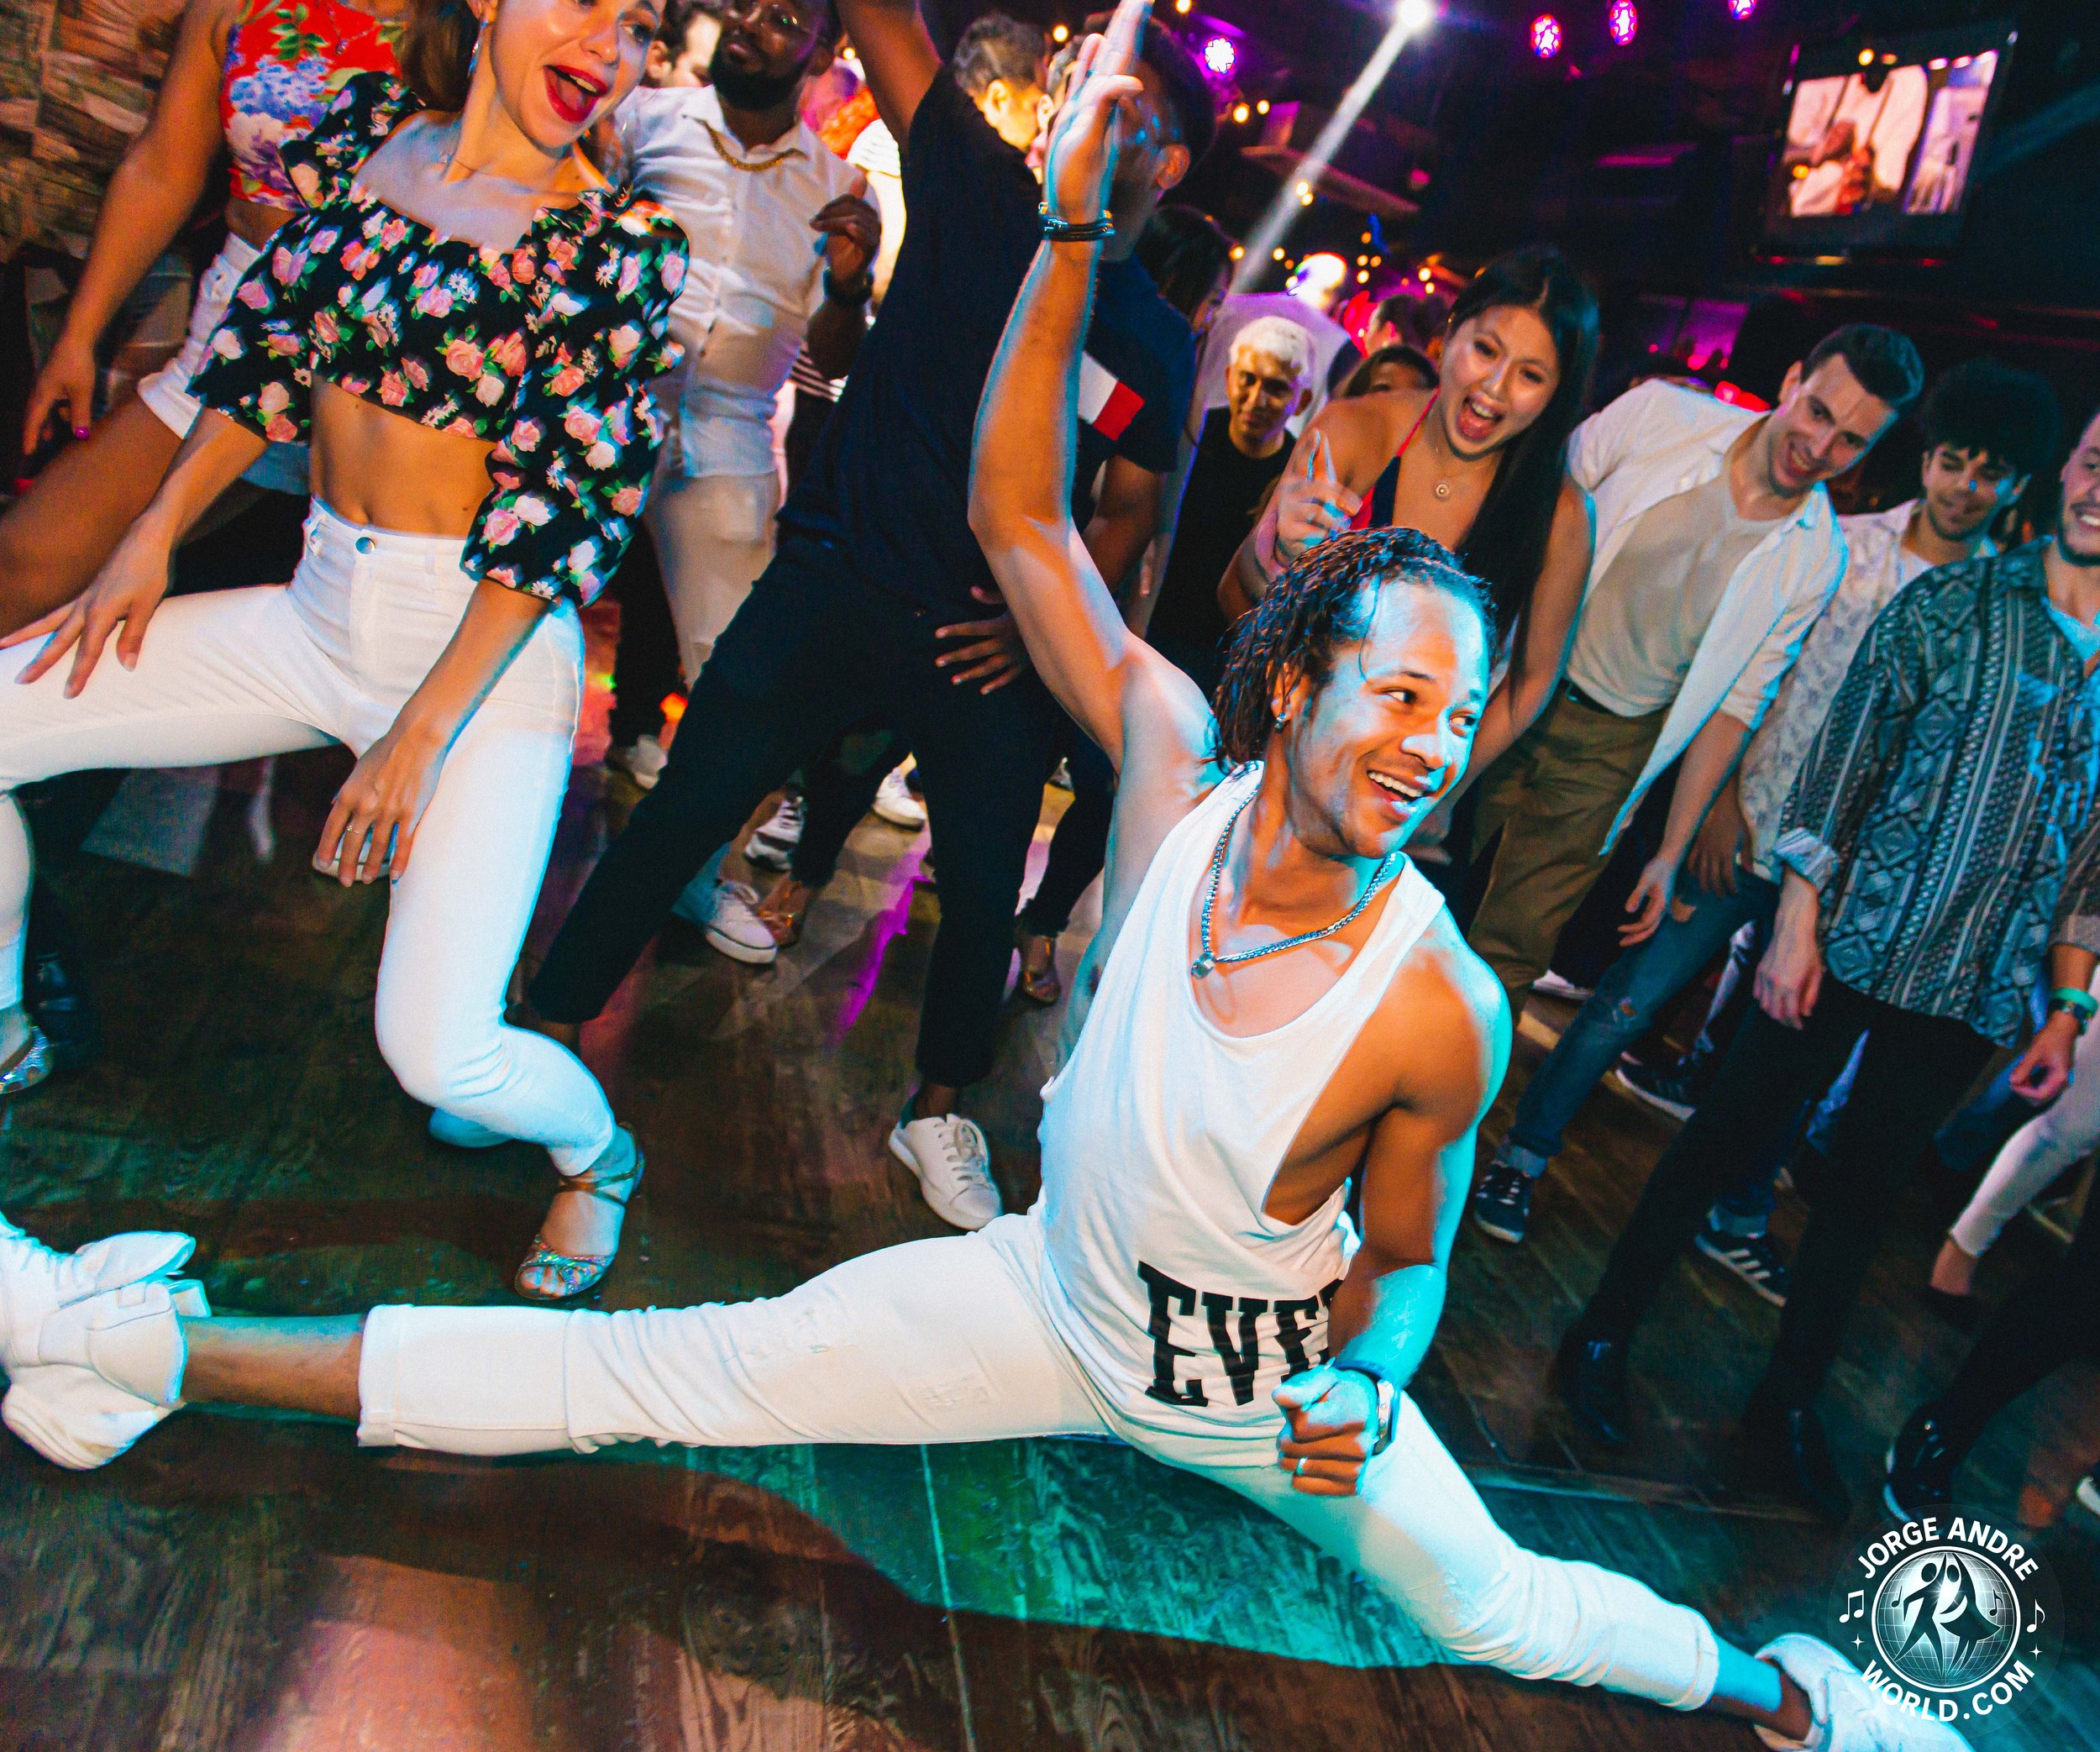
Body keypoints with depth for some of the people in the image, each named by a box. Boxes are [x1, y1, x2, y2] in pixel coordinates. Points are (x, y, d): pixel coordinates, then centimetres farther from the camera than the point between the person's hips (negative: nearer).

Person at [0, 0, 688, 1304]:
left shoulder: (622, 241, -8)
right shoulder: (366, 133, 6)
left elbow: (567, 508, -13)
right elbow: (268, 349, 13)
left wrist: (420, 734, -16)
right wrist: (150, 545, 8)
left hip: (488, 646, -5)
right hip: (318, 613, 6)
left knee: (436, 1051, -18)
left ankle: (597, 1153, 19)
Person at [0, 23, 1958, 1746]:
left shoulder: (1443, 1010, -26)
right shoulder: (1179, 770, -21)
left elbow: (1405, 1256, -8)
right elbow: (1016, 515, -21)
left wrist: (1363, 1392, -28)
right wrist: (1074, 226, -28)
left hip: (1267, 1384, -1)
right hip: (1057, 1288, 1)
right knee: (680, 1369, -3)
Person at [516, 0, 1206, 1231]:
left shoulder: (1161, 345, 5)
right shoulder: (982, 192, 3)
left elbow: (1131, 505, 9)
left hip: (991, 638, 1)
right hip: (840, 579, -1)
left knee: (987, 888, 6)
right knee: (687, 809, -2)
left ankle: (940, 1110, 30)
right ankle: (545, 1035, 16)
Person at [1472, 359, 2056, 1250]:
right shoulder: (1843, 545, -2)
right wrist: (1721, 798, -7)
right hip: (1749, 828, -2)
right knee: (1631, 998, -2)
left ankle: (1738, 1220, 33)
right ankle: (1522, 1156, 14)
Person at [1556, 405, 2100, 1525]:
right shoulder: (1949, 605, -3)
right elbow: (1838, 769, -5)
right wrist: (1797, 923, -10)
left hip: (1978, 993, 4)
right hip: (1856, 945, -3)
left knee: (1866, 1191, 14)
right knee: (1726, 1139, 4)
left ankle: (1789, 1406, 30)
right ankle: (1601, 1341, 20)